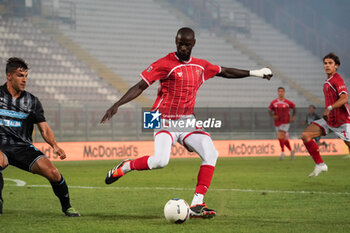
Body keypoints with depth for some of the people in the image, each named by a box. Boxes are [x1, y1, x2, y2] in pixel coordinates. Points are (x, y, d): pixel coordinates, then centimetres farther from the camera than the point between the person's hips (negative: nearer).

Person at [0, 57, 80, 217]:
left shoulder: (32, 101, 10)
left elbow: (44, 128, 8)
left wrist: (54, 145, -12)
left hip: (23, 147, 3)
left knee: (52, 172, -17)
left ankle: (66, 207, 8)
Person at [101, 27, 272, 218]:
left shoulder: (201, 66, 9)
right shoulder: (164, 64, -10)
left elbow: (225, 72, 25)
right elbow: (140, 86, -13)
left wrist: (254, 73, 28)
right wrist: (117, 105, -23)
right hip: (165, 121, -6)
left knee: (211, 154, -14)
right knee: (160, 161, -27)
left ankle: (197, 205, -11)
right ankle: (125, 166, 3)